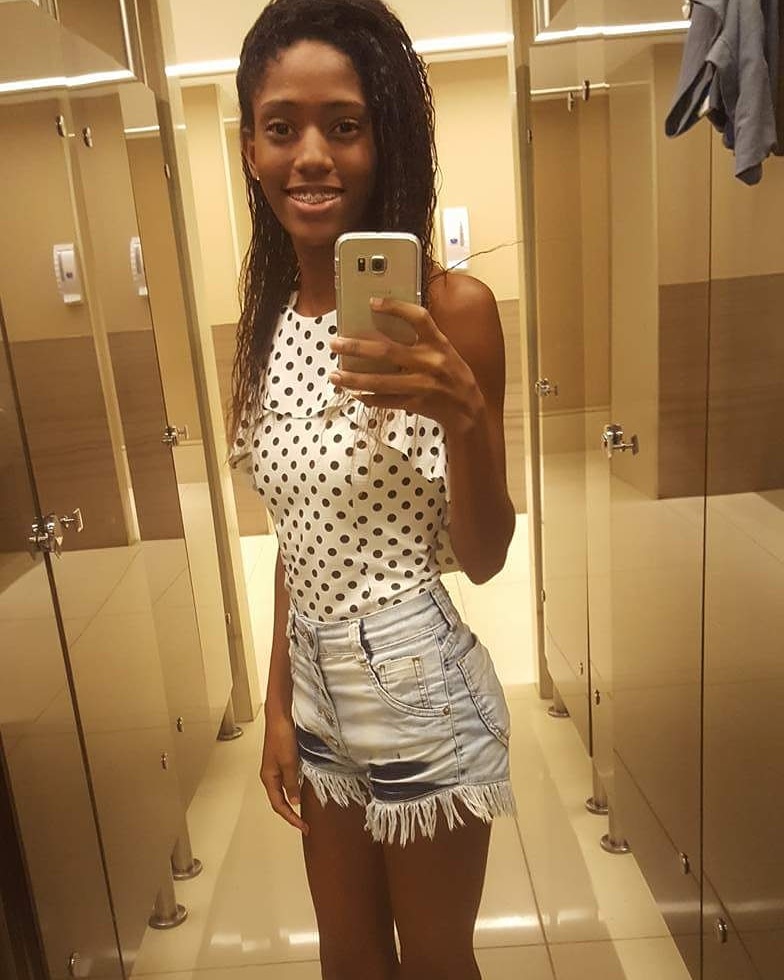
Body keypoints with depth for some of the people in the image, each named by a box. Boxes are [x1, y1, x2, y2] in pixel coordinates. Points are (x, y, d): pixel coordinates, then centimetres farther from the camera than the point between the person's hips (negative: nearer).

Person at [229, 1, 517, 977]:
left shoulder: (450, 307, -15)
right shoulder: (270, 316, 1)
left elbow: (482, 558, -12)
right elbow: (299, 533, 6)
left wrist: (465, 415, -30)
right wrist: (279, 704, 8)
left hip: (418, 688, -5)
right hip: (316, 686, 6)